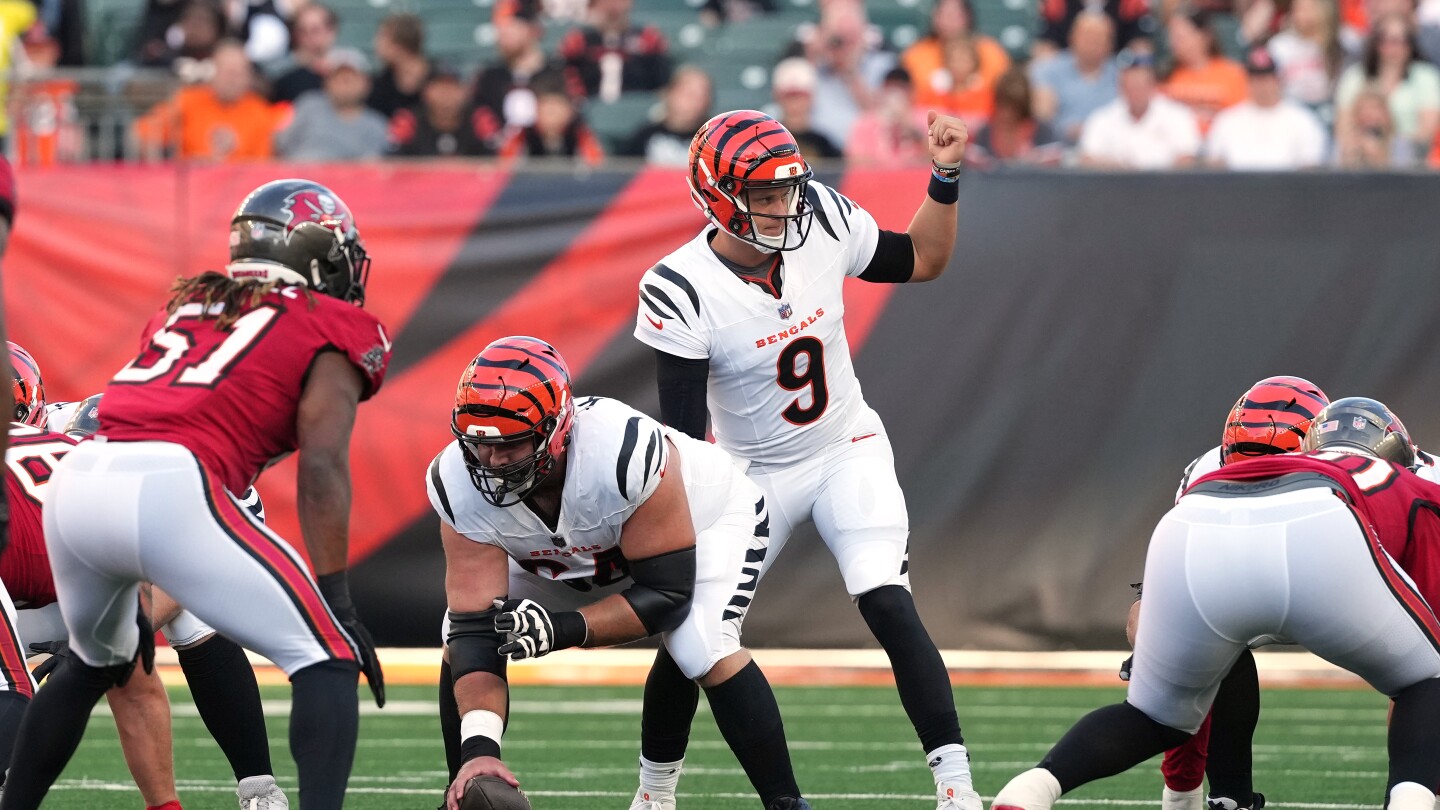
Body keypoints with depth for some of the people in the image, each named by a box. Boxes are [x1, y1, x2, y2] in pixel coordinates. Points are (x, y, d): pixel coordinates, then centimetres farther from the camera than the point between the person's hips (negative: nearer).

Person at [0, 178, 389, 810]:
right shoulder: (332, 334, 14)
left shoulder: (185, 308, 32)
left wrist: (127, 593, 38)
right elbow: (321, 466, 1)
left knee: (96, 660, 33)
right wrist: (337, 598, -1)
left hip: (77, 478, 7)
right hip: (170, 490, -7)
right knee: (328, 660, 0)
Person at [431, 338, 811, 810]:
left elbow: (667, 595, -34)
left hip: (704, 522, -5)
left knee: (706, 652, -30)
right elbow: (476, 628, -31)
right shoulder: (460, 485, -30)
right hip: (566, 558, 5)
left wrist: (563, 629, -48)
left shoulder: (627, 452, -43)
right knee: (462, 640, -8)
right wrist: (479, 747, -44)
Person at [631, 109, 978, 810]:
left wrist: (945, 177, -11)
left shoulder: (821, 221, -14)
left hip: (848, 454, 1)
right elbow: (683, 437, -23)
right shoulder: (679, 293, -24)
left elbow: (920, 262, 3)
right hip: (753, 475, -1)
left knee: (889, 607, -18)